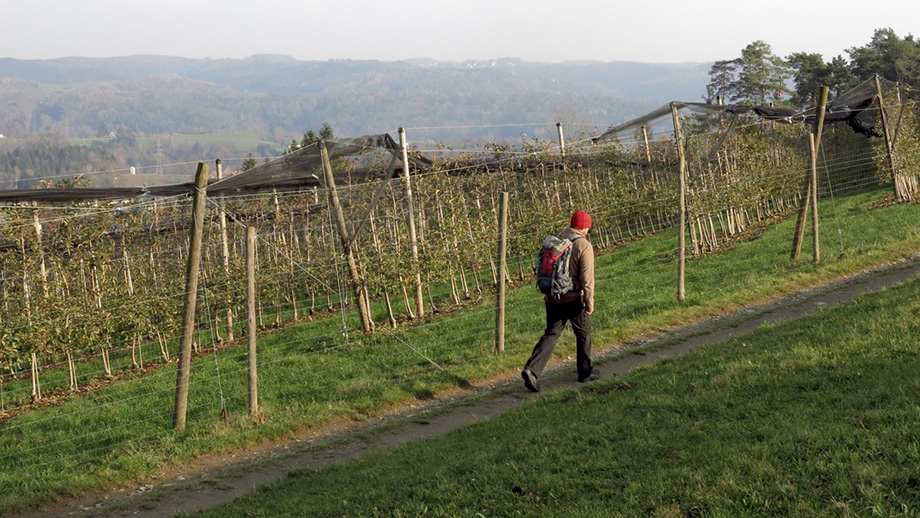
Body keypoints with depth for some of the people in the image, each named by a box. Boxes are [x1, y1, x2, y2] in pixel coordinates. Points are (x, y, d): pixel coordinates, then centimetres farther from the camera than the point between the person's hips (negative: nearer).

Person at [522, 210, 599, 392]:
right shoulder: (583, 246, -14)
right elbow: (587, 278, -17)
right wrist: (589, 302, -10)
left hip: (553, 298, 5)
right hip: (574, 299, -5)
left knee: (551, 334, 8)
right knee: (583, 334, 15)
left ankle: (531, 369, -9)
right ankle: (586, 371, 27)